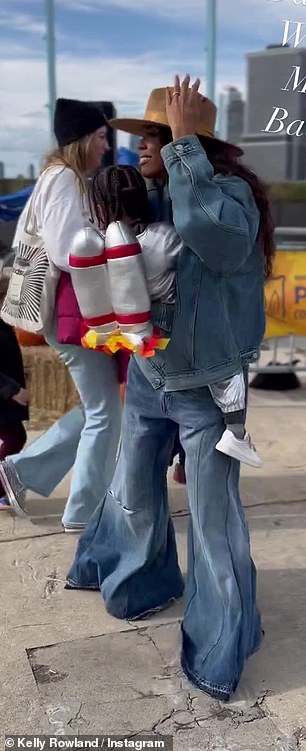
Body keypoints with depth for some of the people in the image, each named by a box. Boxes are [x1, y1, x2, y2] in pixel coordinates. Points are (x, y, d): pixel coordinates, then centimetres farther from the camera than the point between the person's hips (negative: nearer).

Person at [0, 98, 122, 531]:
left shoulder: (61, 178, 17)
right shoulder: (65, 179, -13)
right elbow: (66, 252, -22)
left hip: (80, 309, 10)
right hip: (76, 310, -10)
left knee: (98, 407, 16)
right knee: (105, 413, 0)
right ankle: (84, 513, 12)